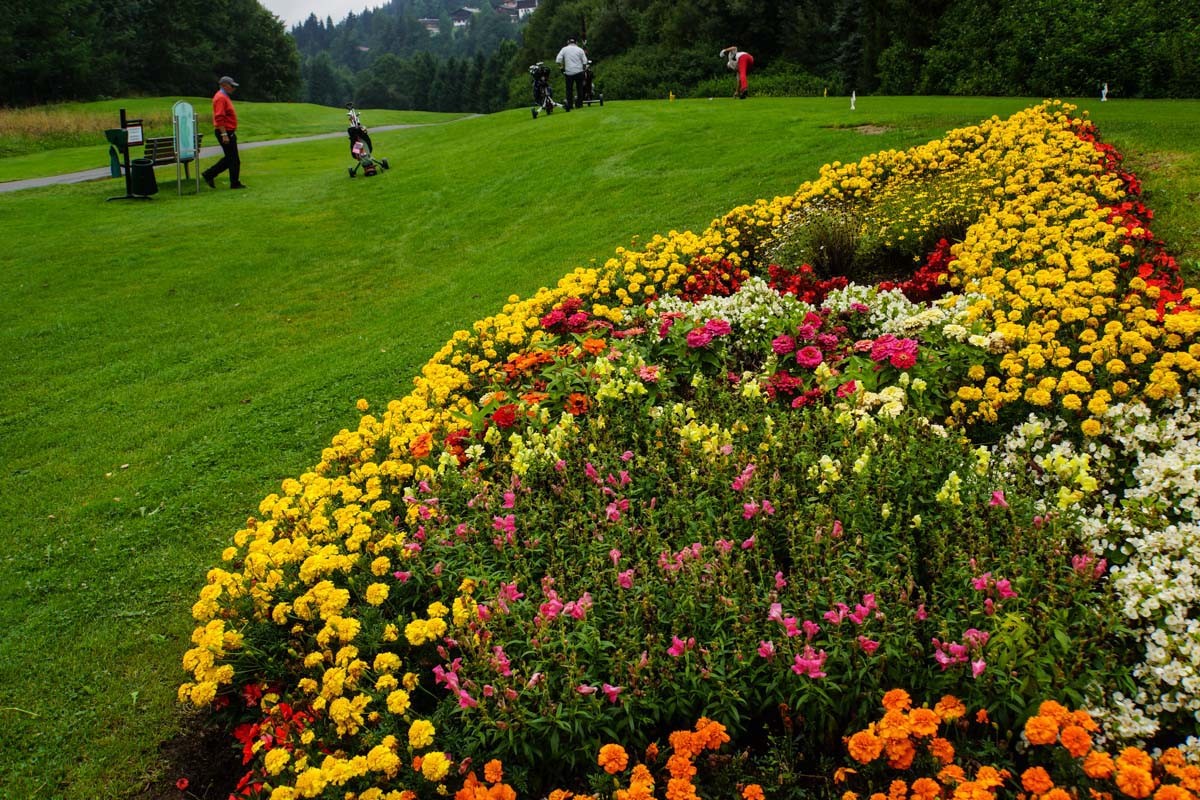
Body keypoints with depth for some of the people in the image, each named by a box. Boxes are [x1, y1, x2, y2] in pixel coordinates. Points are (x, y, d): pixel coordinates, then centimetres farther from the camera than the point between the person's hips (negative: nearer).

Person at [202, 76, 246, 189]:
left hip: (229, 132, 10)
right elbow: (219, 118, -22)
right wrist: (224, 134, -25)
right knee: (234, 159, -4)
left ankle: (208, 174, 16)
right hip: (225, 133, -10)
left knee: (229, 158, 13)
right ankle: (235, 183, 4)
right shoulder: (220, 98, -15)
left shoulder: (225, 97, 17)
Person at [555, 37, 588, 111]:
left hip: (569, 72, 0)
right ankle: (579, 104, 9)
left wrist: (562, 66, 9)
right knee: (579, 88, 9)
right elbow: (585, 62, 1)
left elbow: (558, 60, -6)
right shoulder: (580, 49, 3)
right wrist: (584, 68, 17)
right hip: (579, 71, 0)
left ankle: (569, 104, 3)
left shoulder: (564, 49, 2)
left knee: (569, 89, 6)